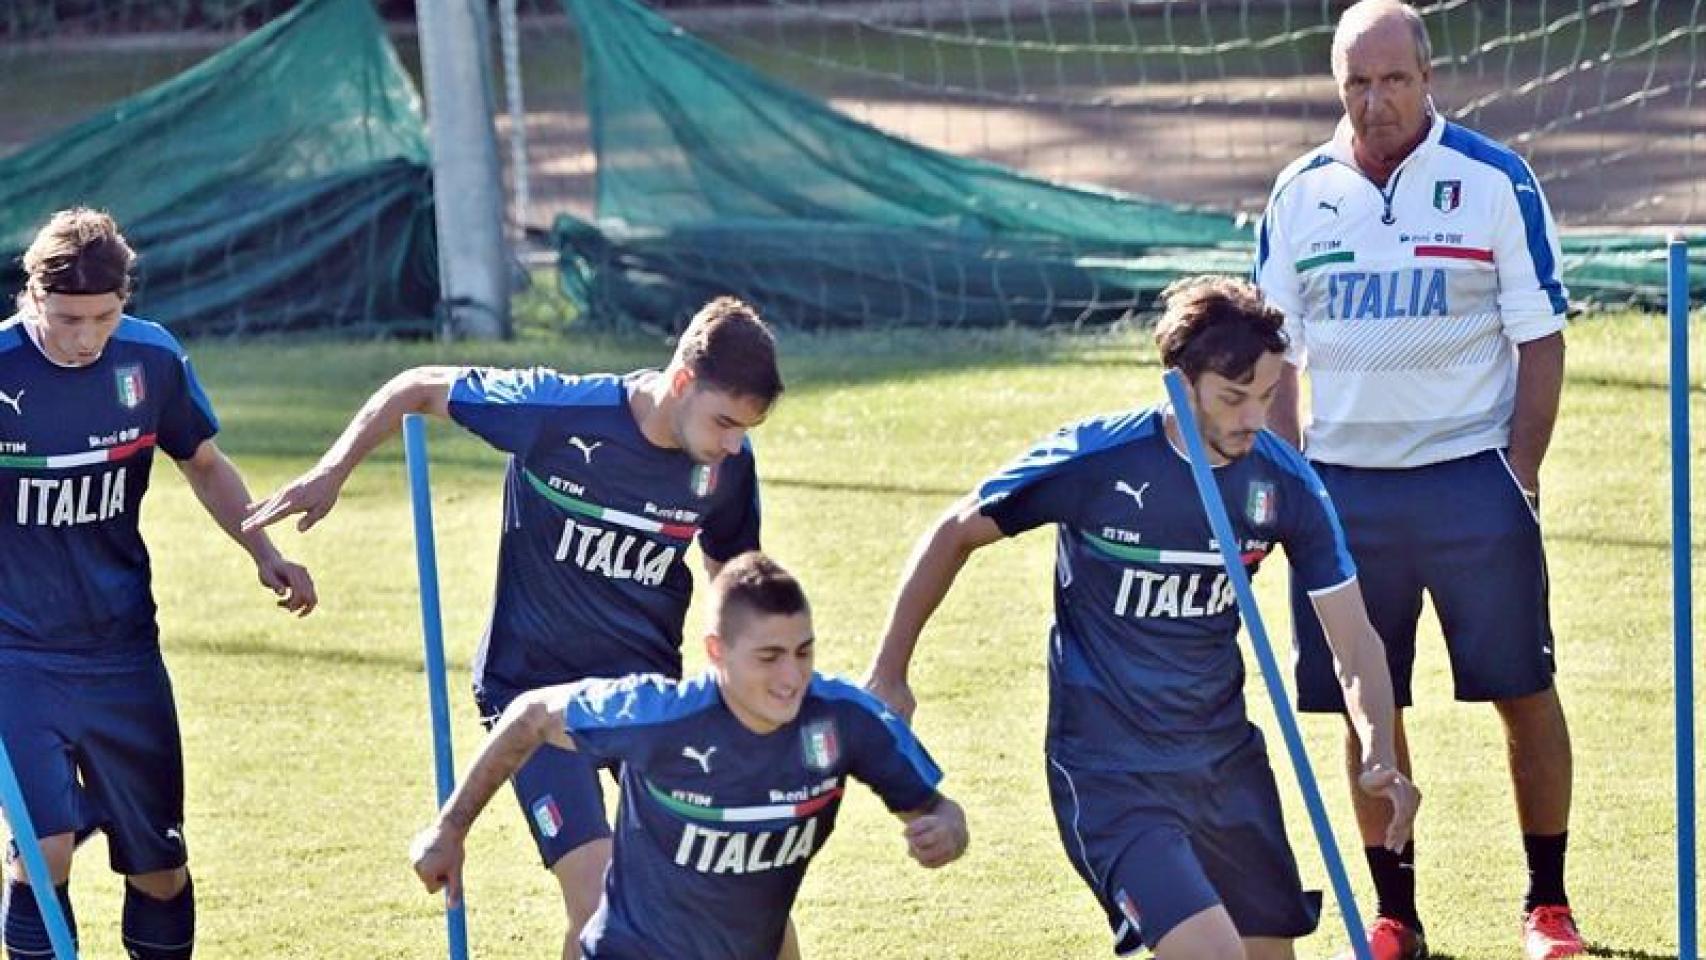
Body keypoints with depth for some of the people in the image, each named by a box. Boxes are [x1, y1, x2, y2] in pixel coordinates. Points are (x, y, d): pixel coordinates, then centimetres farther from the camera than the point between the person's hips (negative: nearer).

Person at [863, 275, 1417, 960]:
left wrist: (1380, 756, -20)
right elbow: (954, 536, -2)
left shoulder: (1284, 484, -6)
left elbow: (1354, 641, -2)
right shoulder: (1093, 461, -17)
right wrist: (887, 678, 2)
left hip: (1225, 758, 5)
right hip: (1107, 772, -5)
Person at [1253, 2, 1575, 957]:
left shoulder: (1495, 180, -4)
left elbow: (1541, 338, -2)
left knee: (1524, 691, 0)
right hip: (1346, 478, 3)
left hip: (1471, 474, -3)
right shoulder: (1301, 194, 6)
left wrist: (1519, 475, -8)